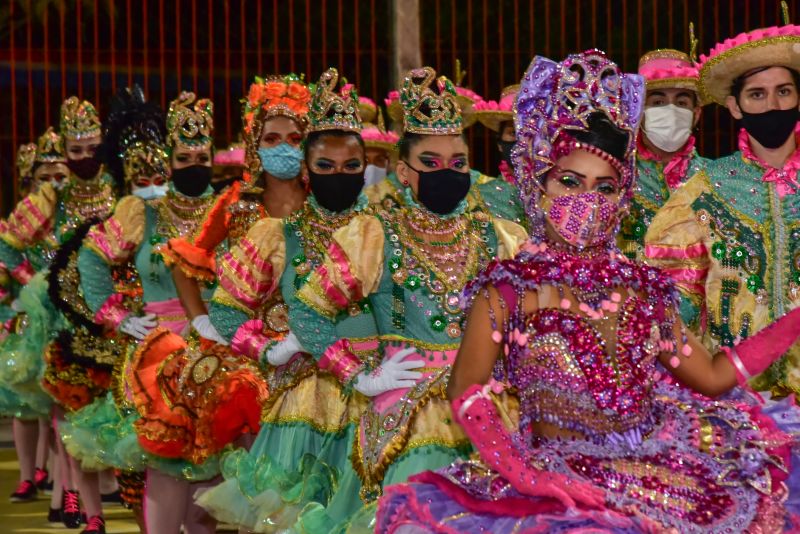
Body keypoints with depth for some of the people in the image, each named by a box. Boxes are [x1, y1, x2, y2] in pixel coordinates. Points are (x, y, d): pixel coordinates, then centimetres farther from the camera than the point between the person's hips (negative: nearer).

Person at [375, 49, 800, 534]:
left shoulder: (643, 290, 13)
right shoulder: (508, 291, 1)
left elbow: (712, 376, 16)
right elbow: (467, 390, -6)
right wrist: (523, 473, -19)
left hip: (653, 472, 3)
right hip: (557, 480, -3)